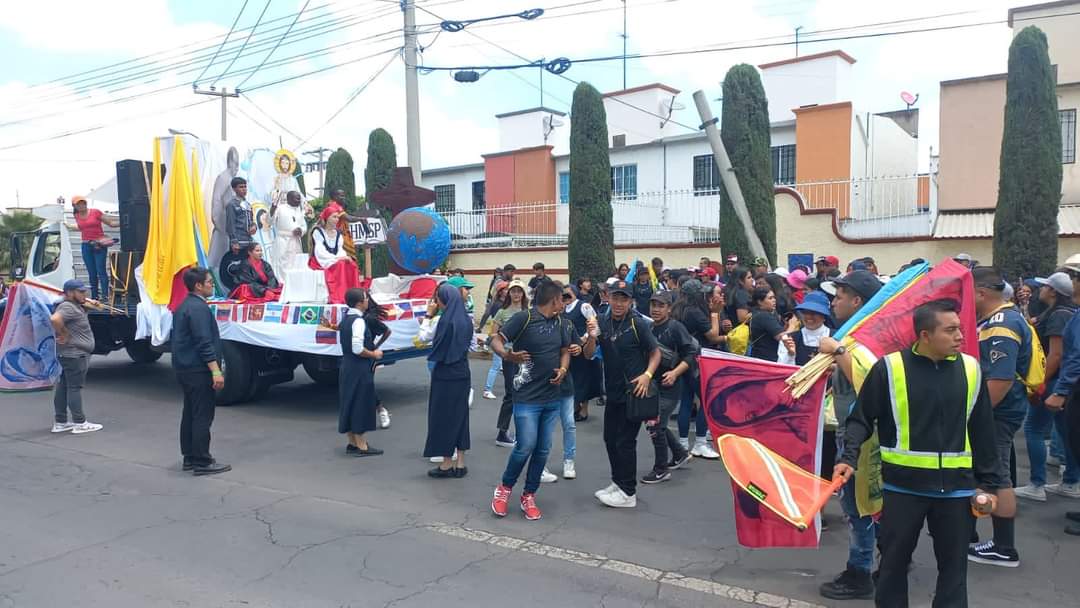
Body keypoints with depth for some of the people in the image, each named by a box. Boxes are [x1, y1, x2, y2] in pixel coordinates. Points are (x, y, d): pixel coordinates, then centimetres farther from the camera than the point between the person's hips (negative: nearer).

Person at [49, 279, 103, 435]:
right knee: (75, 387, -6)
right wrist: (64, 334, -22)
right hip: (74, 354, -11)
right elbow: (55, 319, -34)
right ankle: (80, 423, -2)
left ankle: (60, 422, 20)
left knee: (63, 387, 13)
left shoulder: (74, 306, 15)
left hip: (70, 354, 11)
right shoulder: (68, 307, -17)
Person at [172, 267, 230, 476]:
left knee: (190, 413, 14)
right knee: (203, 416, -6)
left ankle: (189, 457, 21)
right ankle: (202, 462, -3)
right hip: (198, 370, -11)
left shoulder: (184, 306, 16)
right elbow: (204, 343, -23)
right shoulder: (198, 308, -17)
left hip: (185, 369, 11)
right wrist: (216, 371, -23)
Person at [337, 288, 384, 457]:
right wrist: (374, 354, -12)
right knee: (360, 405, -2)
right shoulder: (358, 321, -19)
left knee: (349, 404, 13)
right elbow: (358, 349, -25)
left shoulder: (345, 319, 10)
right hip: (360, 370, -9)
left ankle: (352, 443, 22)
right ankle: (362, 446, 4)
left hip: (347, 367, 9)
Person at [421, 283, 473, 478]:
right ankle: (460, 463, 17)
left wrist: (428, 315, -2)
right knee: (460, 415, 12)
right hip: (462, 374, 7)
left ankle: (447, 463, 11)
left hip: (445, 375, -7)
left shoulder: (446, 320, -17)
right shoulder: (466, 320, 4)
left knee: (444, 416, 4)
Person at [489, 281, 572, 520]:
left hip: (553, 398, 6)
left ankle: (529, 496, 22)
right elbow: (496, 341, -12)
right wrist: (506, 354, -34)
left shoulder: (559, 323, 8)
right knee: (526, 447, -9)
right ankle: (505, 488, 16)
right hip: (527, 397, -6)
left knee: (543, 449, 8)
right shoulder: (523, 318, -11)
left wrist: (563, 370, -3)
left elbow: (565, 351, 18)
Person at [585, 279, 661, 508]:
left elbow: (655, 353, -7)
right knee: (610, 438, 16)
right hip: (613, 391, 6)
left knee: (625, 442, -1)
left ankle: (628, 493, 11)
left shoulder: (638, 323, -14)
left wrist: (647, 374, -23)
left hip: (634, 391, -6)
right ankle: (617, 483, 33)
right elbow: (588, 354, -4)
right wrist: (592, 336, -23)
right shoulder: (602, 321, -1)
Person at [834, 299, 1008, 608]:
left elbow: (982, 432, 8)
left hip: (956, 486, 3)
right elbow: (862, 418, -2)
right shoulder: (889, 368, -10)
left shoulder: (970, 368, 1)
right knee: (894, 560, 11)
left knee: (953, 563, 13)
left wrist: (990, 481, 10)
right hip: (903, 484, -2)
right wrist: (849, 458, -16)